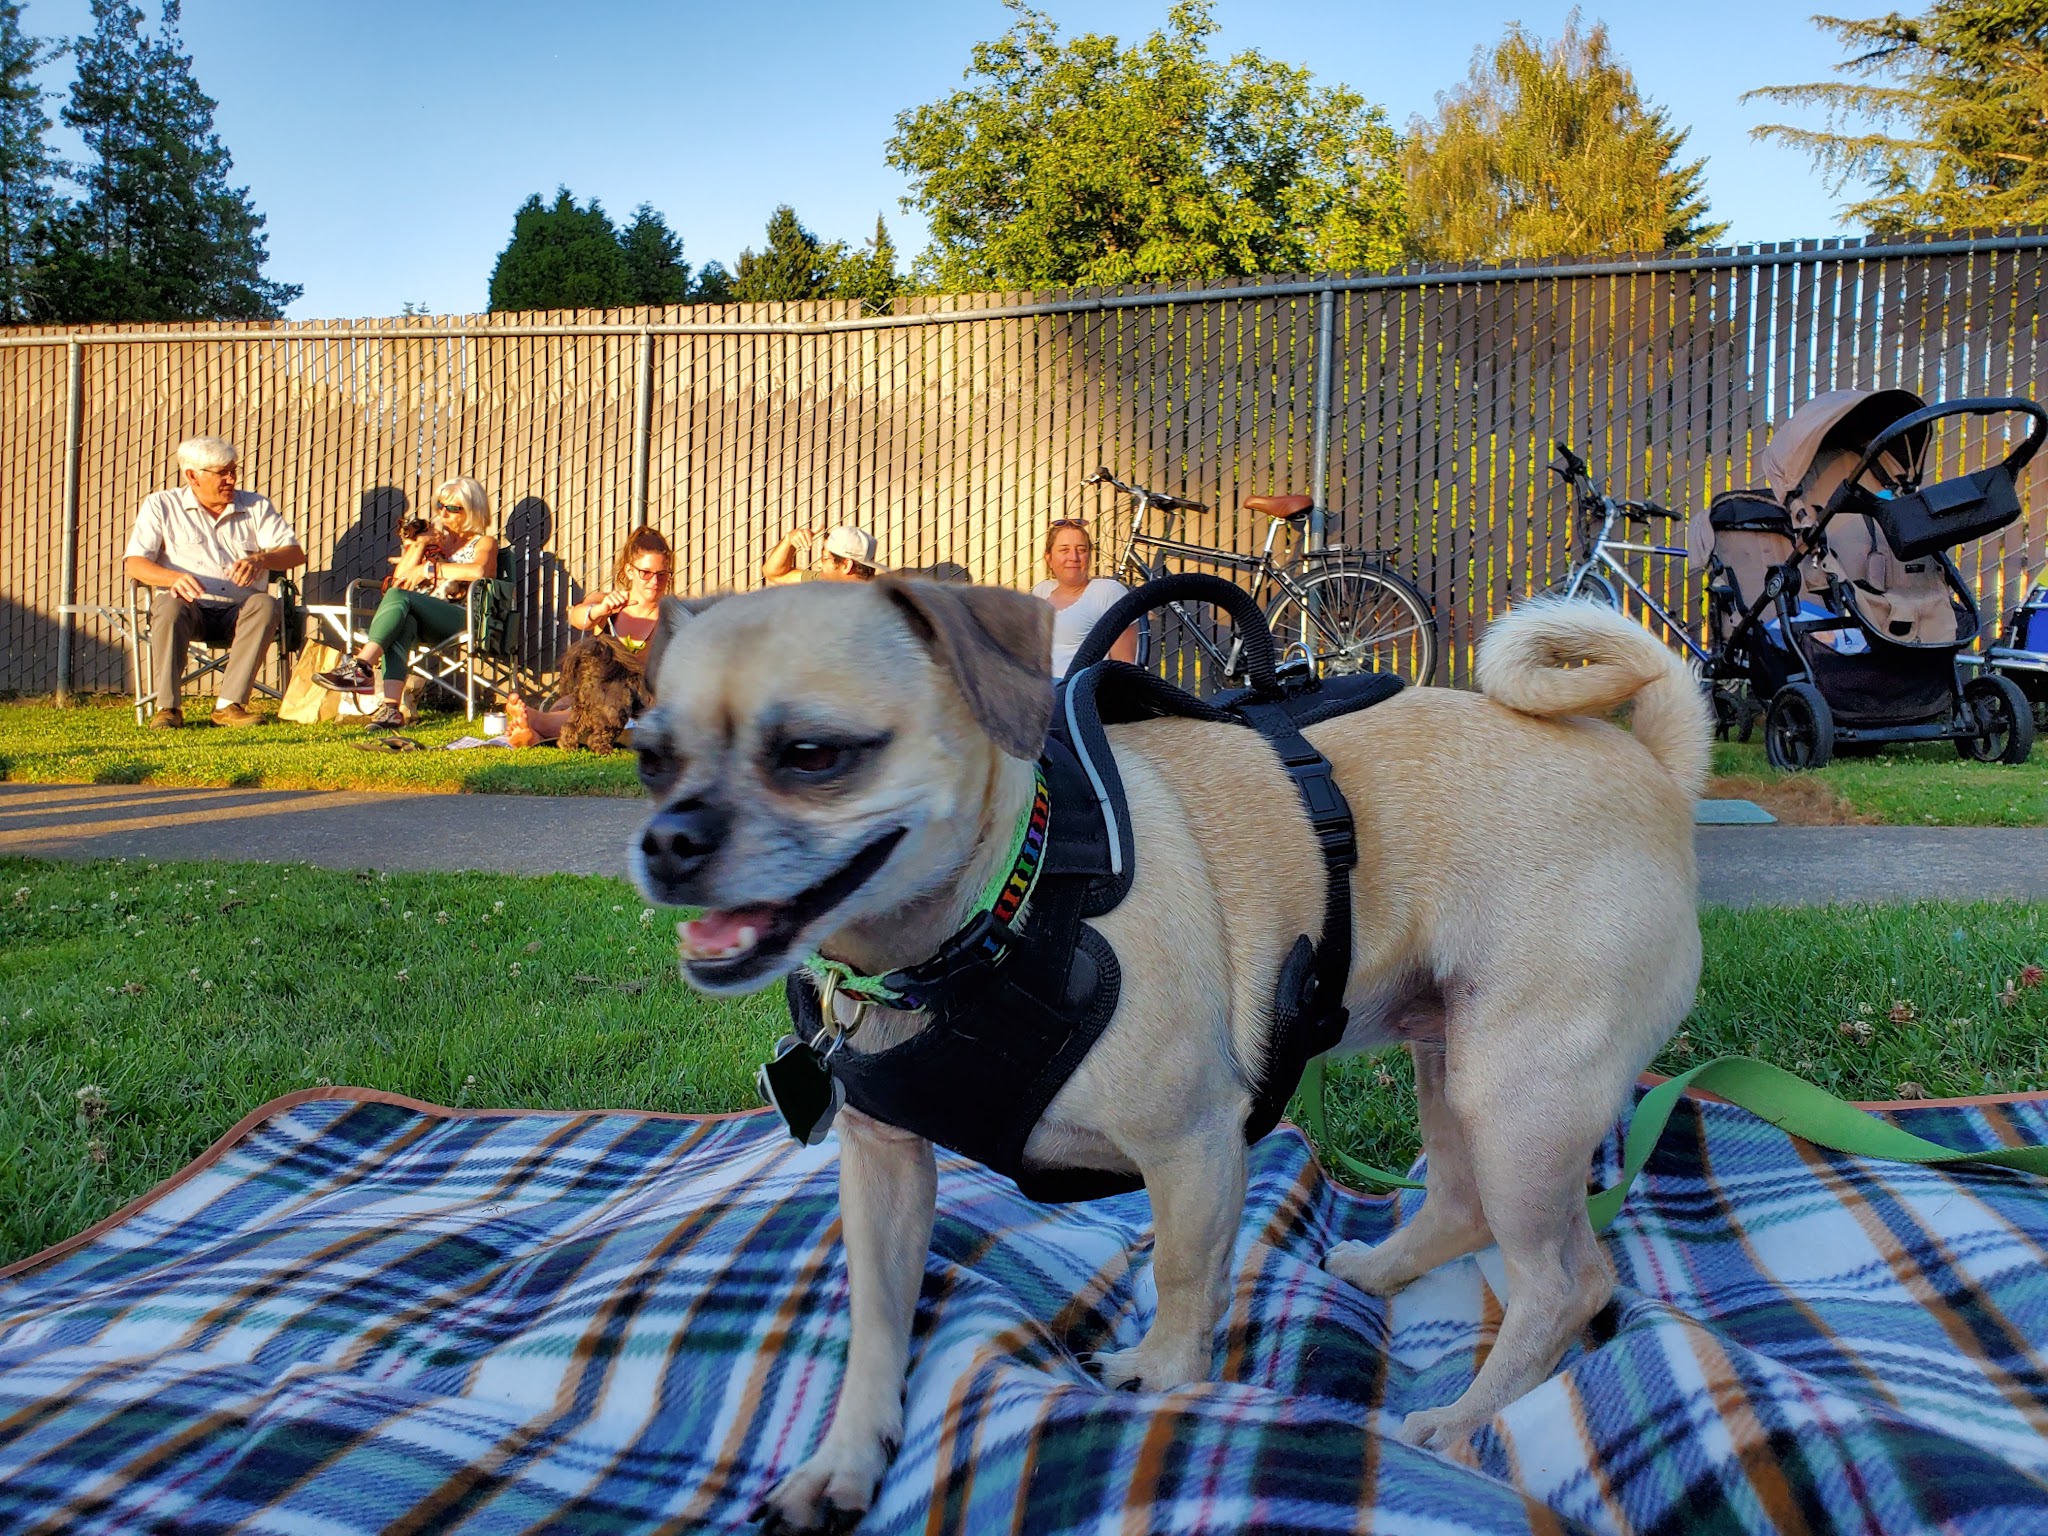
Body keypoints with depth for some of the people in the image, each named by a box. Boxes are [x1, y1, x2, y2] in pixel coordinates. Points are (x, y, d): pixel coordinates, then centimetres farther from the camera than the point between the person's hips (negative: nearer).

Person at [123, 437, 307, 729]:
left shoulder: (256, 507, 15)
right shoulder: (161, 505, 10)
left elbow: (295, 552, 3)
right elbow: (133, 563, -1)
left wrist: (261, 559, -20)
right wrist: (174, 577, -24)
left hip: (239, 612, 1)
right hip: (190, 607, -1)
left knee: (265, 605, -32)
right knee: (169, 606, -35)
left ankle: (229, 704, -36)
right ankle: (168, 706, -32)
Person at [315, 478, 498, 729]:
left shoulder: (484, 542, 14)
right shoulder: (431, 536, 29)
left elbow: (479, 571, -12)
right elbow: (399, 579, 19)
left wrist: (429, 569, -11)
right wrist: (419, 545, 6)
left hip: (458, 619, -4)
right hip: (415, 617, 4)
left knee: (399, 597, -31)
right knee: (402, 623, -35)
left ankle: (361, 667, -46)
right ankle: (391, 707, -52)